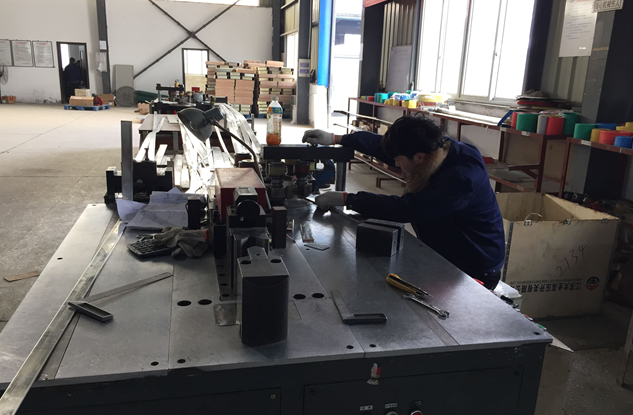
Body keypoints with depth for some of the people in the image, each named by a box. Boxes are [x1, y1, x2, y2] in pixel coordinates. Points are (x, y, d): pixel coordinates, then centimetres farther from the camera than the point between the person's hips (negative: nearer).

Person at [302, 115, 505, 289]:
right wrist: (335, 138, 4)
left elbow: (406, 209, -34)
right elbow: (381, 145, 5)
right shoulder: (433, 147, -8)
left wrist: (345, 199, -27)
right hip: (439, 257, 8)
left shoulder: (462, 179, -33)